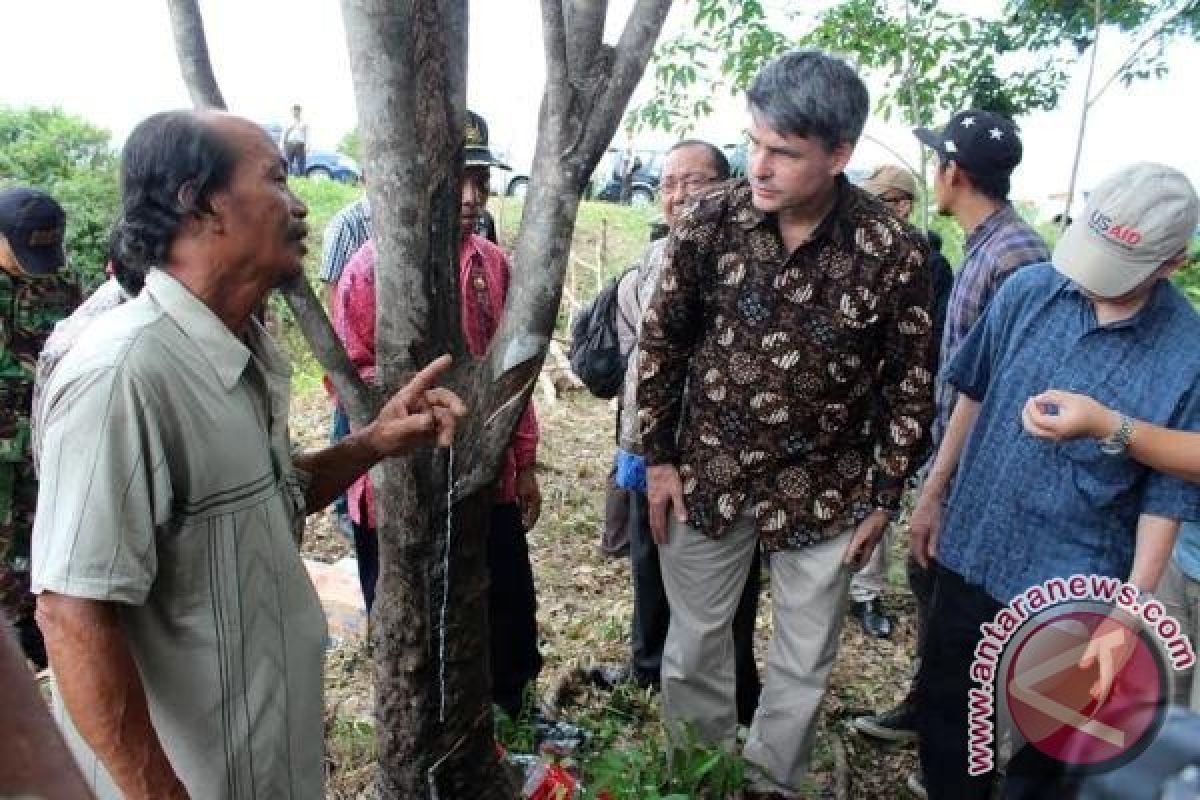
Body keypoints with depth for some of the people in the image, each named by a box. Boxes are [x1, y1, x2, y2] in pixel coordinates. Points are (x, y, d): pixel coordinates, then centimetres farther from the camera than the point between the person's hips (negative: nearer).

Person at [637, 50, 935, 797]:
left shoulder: (894, 252, -15)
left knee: (803, 667, 16)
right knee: (694, 648, 17)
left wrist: (883, 497, 0)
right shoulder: (710, 220, -12)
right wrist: (659, 457, 0)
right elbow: (662, 341, -1)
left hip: (824, 490, -1)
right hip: (708, 473, 1)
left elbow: (911, 383, -3)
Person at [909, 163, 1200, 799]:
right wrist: (932, 495, 8)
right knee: (941, 710, 20)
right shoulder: (1029, 289, -7)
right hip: (968, 552, 3)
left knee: (1035, 746, 18)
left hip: (1067, 590, -3)